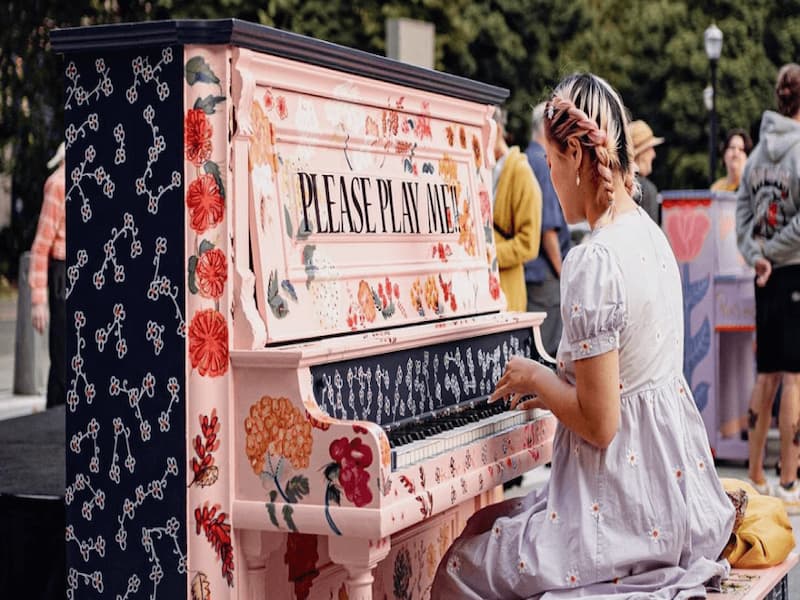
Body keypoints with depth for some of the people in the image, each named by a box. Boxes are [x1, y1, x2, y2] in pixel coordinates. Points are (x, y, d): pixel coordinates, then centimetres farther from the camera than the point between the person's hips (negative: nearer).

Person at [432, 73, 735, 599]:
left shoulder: (593, 265, -23)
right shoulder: (650, 234, 5)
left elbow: (598, 424, -22)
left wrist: (536, 377, -6)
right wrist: (552, 387, 16)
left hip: (629, 510, -9)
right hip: (672, 480, 9)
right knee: (486, 524, 24)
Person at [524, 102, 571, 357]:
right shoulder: (543, 164, -14)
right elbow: (548, 227, -18)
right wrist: (562, 272, -12)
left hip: (531, 272, 9)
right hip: (546, 274, -9)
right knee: (546, 350, -5)